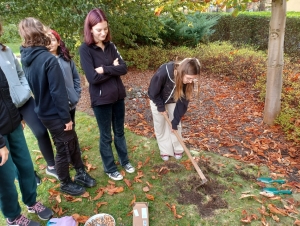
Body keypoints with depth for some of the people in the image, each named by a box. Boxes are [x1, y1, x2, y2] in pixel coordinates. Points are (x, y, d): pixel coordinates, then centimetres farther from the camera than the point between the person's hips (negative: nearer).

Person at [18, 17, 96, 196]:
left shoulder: (26, 58, 3)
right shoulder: (49, 59, -23)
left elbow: (34, 86, 10)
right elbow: (58, 92, -23)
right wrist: (66, 117, -14)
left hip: (44, 111, 8)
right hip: (54, 114, -8)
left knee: (73, 143, 20)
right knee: (64, 149, 11)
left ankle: (81, 174, 37)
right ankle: (66, 184, 31)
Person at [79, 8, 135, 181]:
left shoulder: (111, 46, 4)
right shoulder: (85, 49, -12)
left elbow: (124, 68, -6)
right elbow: (93, 78, -21)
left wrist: (105, 69, -18)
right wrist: (113, 69, -12)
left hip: (118, 96, 5)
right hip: (101, 99, -5)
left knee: (120, 132, 20)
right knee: (106, 136, 11)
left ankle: (125, 161, 40)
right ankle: (110, 168, 30)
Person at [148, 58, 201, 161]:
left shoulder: (187, 81, -29)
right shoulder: (163, 72, -42)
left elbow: (183, 101, -19)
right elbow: (152, 92, -26)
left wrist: (176, 121, -18)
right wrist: (161, 107, -17)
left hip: (173, 102, 3)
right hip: (157, 101, -2)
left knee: (176, 125, 7)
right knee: (160, 126, 7)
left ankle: (178, 150, 27)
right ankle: (165, 151, 25)